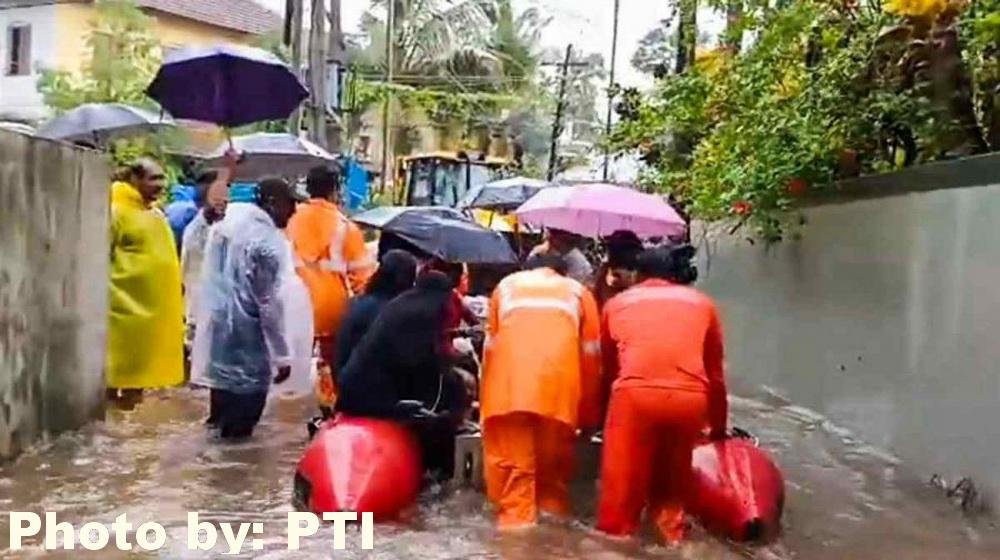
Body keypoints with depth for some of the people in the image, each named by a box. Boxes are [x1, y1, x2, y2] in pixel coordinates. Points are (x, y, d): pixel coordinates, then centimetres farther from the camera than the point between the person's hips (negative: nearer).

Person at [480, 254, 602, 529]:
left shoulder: (507, 284, 30)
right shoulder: (577, 290, 28)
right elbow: (591, 353, 22)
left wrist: (485, 400, 34)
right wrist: (589, 415, 27)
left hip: (509, 382, 0)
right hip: (559, 380, 1)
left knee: (511, 455, 5)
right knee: (554, 456, 14)